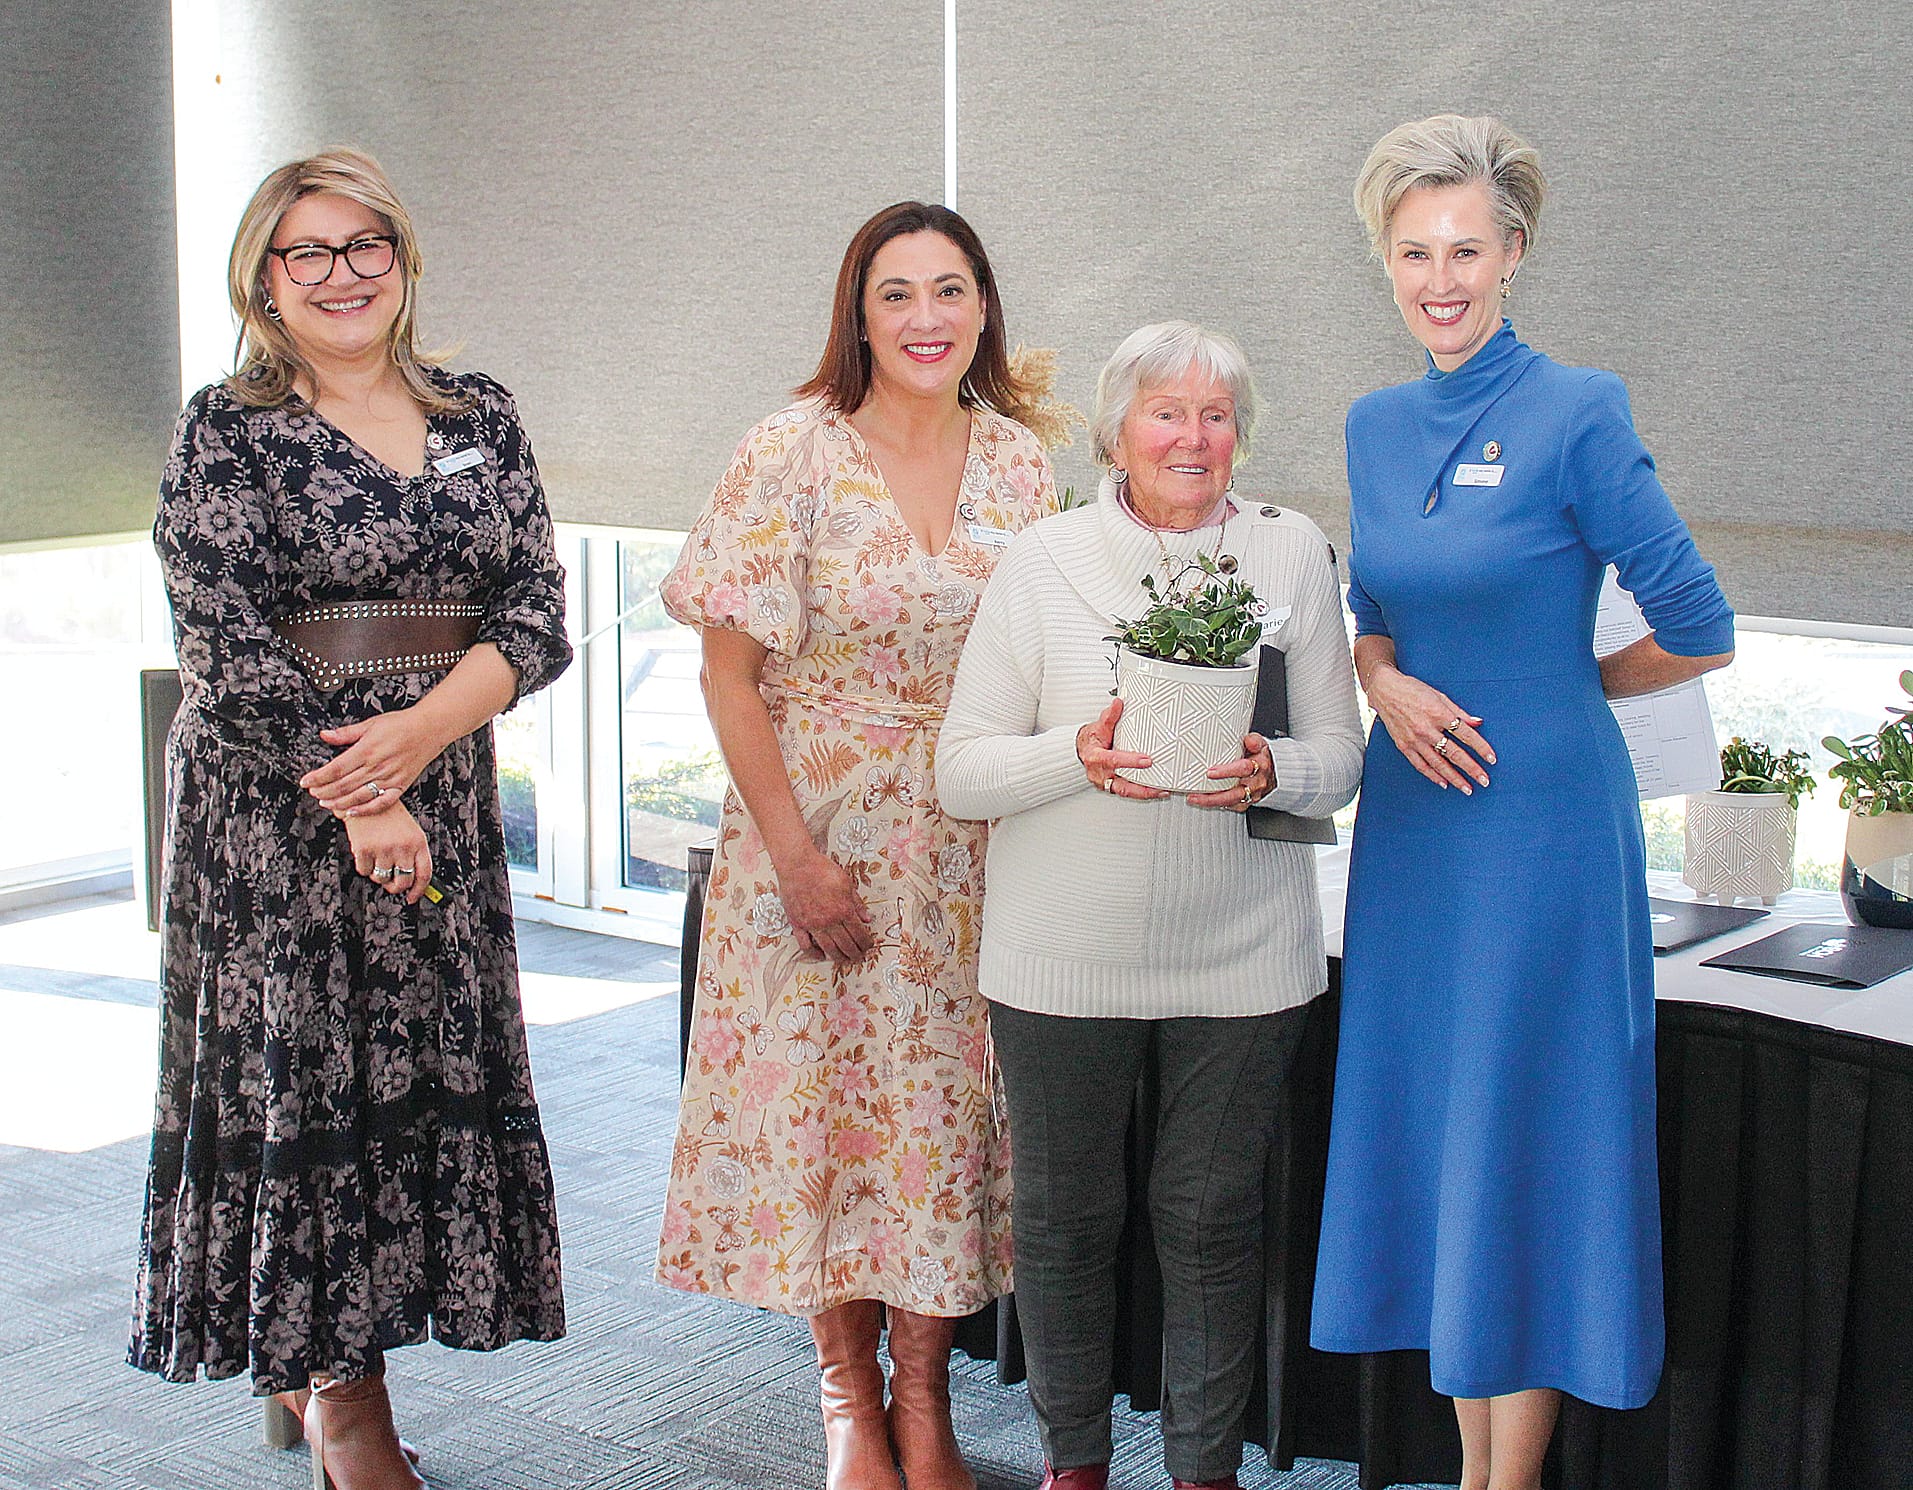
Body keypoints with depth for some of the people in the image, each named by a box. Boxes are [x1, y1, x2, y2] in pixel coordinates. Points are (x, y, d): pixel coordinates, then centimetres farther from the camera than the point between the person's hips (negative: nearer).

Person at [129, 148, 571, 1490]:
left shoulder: (480, 418, 10)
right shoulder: (229, 431, -1)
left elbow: (540, 616, 3)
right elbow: (228, 650, -9)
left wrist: (422, 732, -14)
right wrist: (358, 803, -14)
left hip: (444, 807, 4)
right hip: (276, 814, -4)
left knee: (432, 1070, 4)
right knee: (303, 1076, -1)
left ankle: (332, 1363, 19)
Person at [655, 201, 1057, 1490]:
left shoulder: (1019, 463, 4)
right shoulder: (796, 453, -8)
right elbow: (729, 672, -9)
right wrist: (794, 852, -13)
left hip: (971, 843, 3)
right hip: (819, 825, -3)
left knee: (944, 1096, 6)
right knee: (820, 1094, 3)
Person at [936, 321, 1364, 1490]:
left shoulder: (1294, 553, 3)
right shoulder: (1044, 561, 0)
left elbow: (1342, 758, 5)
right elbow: (961, 772, -2)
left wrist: (1273, 771, -17)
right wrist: (1078, 755, -20)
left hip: (1244, 955, 1)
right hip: (1065, 953, 0)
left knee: (1213, 1216, 7)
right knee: (1064, 1213, 9)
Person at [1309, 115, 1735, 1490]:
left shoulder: (1576, 415, -12)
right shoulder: (1379, 426, 7)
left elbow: (1699, 632, -10)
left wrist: (1565, 687, 3)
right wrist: (1389, 685, -6)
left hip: (1540, 821, -6)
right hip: (1413, 812, 6)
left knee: (1522, 1134, 2)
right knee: (1427, 1123, 11)